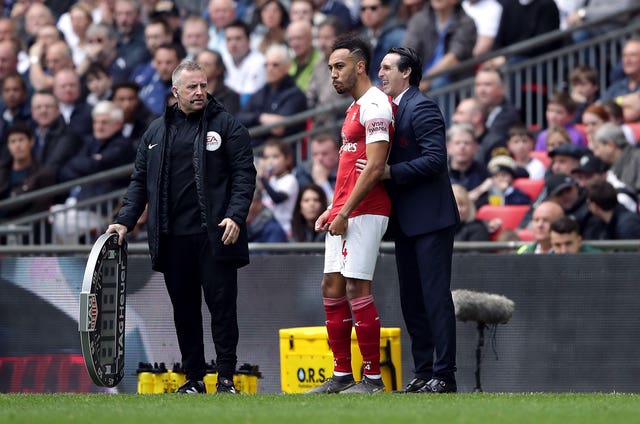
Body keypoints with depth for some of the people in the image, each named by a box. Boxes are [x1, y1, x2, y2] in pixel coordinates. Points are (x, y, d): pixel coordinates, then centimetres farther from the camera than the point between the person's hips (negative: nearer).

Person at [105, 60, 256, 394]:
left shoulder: (226, 126, 3)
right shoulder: (157, 132, 14)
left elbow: (244, 174, -2)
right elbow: (140, 180, 17)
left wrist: (236, 215, -15)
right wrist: (126, 220, 6)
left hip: (214, 237, -4)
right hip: (173, 238, 4)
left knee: (222, 304, -3)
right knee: (184, 310, 8)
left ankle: (226, 378, 2)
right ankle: (193, 379, 14)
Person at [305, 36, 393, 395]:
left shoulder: (375, 105, -11)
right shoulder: (355, 107, 20)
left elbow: (375, 168, -18)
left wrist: (345, 212, -19)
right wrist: (333, 209, 18)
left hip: (364, 212, -10)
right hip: (344, 213, 10)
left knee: (357, 287, -11)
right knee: (332, 286, 8)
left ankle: (373, 377, -7)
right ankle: (342, 375, 12)